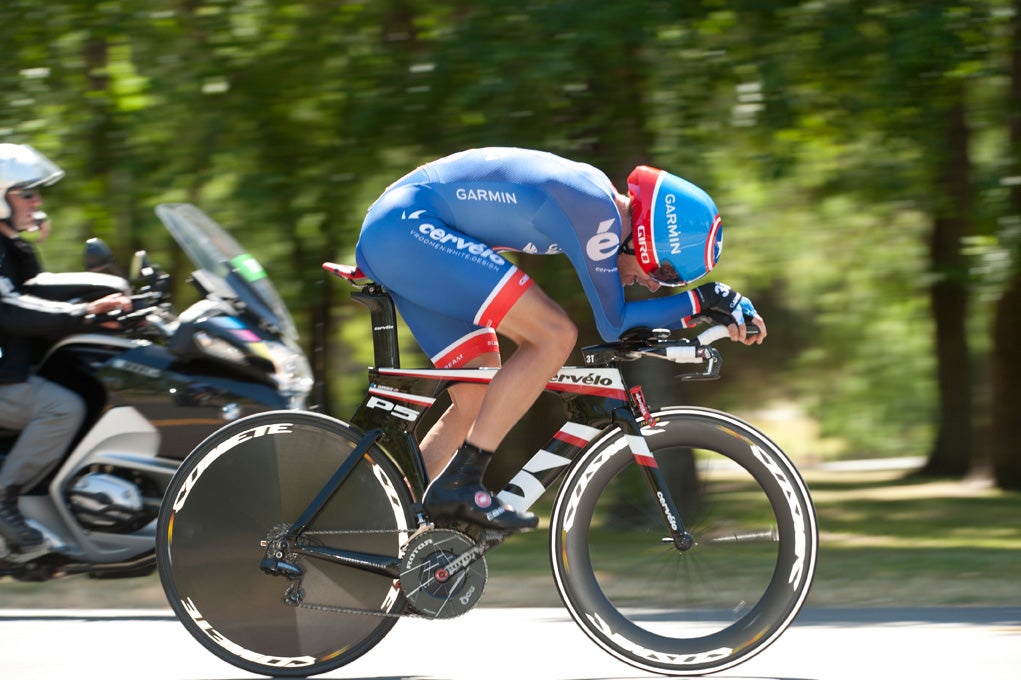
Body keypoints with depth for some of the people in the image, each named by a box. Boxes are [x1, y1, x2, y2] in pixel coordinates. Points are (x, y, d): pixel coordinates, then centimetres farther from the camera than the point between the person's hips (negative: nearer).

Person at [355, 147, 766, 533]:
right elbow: (613, 324, -12)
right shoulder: (594, 209, -18)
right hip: (406, 228, -10)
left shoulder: (594, 194, 11)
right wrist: (704, 302, -6)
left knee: (480, 400, 10)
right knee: (554, 335, -16)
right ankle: (459, 483, -16)